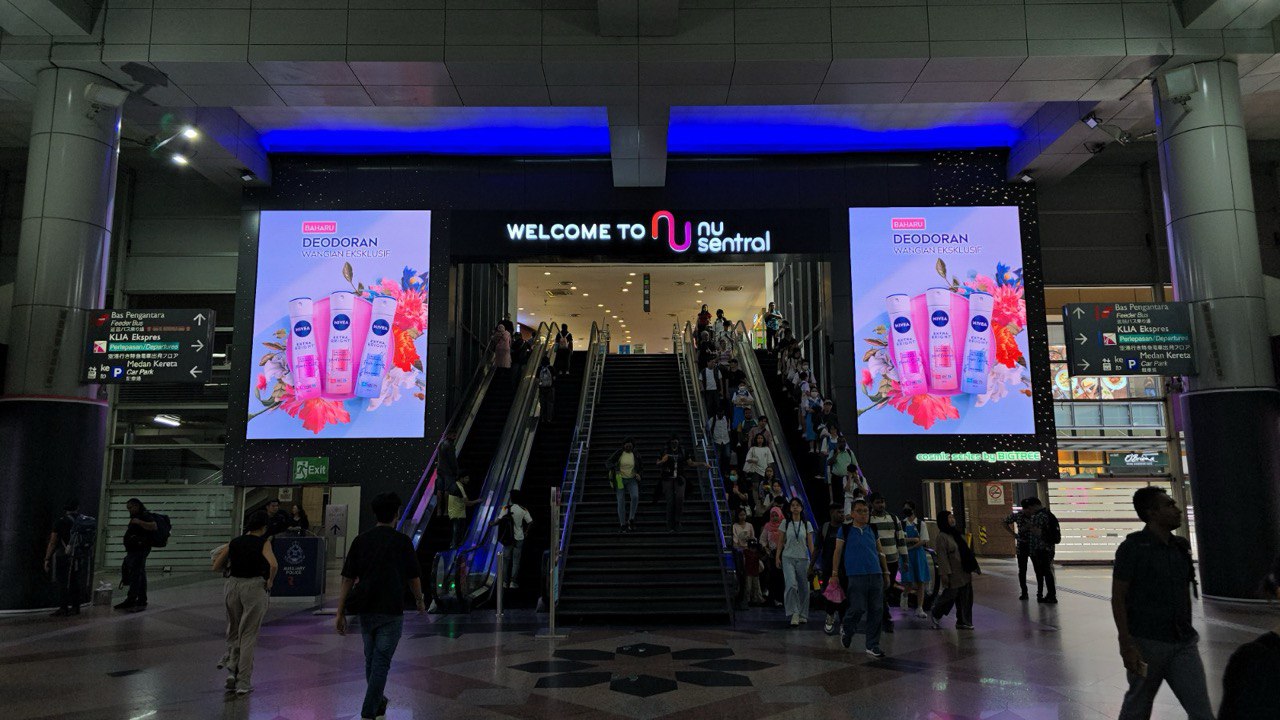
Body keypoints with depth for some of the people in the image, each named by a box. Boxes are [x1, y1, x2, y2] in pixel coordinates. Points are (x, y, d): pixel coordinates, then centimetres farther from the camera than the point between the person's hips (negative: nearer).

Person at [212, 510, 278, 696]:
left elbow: (216, 567, 9)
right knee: (248, 635, 4)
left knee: (233, 632, 23)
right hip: (254, 587, -3)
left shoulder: (233, 543, 7)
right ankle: (243, 683, 6)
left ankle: (231, 671, 14)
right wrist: (269, 582, -4)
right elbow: (273, 565, -20)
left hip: (232, 585, 3)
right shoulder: (263, 542, -5)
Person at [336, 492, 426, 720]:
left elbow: (348, 580, -1)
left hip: (366, 611, 4)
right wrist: (420, 601, 18)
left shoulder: (361, 540, 1)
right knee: (381, 662, 1)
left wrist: (340, 613, 3)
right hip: (392, 612, -4)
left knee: (370, 660, 19)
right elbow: (414, 578, 1)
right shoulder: (402, 541, -7)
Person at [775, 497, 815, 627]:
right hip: (788, 558, -1)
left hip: (803, 558, 1)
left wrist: (813, 559, -2)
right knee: (791, 585, -17)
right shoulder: (785, 523, 4)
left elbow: (810, 543, 5)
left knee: (803, 587, 4)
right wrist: (777, 557, 0)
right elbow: (781, 542, 7)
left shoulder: (807, 524, 5)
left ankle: (803, 614, 18)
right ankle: (794, 613, -12)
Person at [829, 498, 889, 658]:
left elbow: (880, 553, 20)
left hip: (876, 575, 4)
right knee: (858, 608, -9)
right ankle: (846, 629, 23)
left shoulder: (873, 530, 14)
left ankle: (872, 645, 11)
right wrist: (834, 573, -1)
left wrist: (886, 572, 18)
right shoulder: (845, 530, 2)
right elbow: (837, 552, 3)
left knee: (876, 610, 1)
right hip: (856, 576, -4)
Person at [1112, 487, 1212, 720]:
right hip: (1146, 643, -5)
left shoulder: (1180, 547, 7)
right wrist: (1126, 644, -18)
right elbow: (1118, 598, -13)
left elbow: (1185, 592, 17)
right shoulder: (1133, 547, -12)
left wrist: (1188, 633, 17)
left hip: (1183, 644, 6)